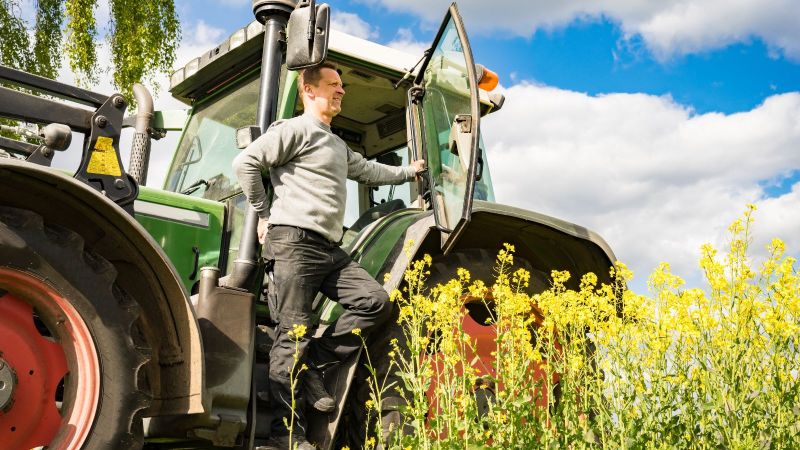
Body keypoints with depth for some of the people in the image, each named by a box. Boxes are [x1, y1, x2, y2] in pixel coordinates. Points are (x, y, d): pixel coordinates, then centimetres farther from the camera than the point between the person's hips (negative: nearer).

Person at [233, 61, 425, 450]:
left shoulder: (338, 146, 26)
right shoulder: (295, 130, -3)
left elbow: (368, 171, 39)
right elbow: (246, 162, -10)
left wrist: (409, 171, 47)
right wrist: (264, 214, -5)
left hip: (328, 248, 9)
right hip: (295, 241, -9)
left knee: (375, 301, -3)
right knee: (294, 334, -9)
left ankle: (313, 364, 2)